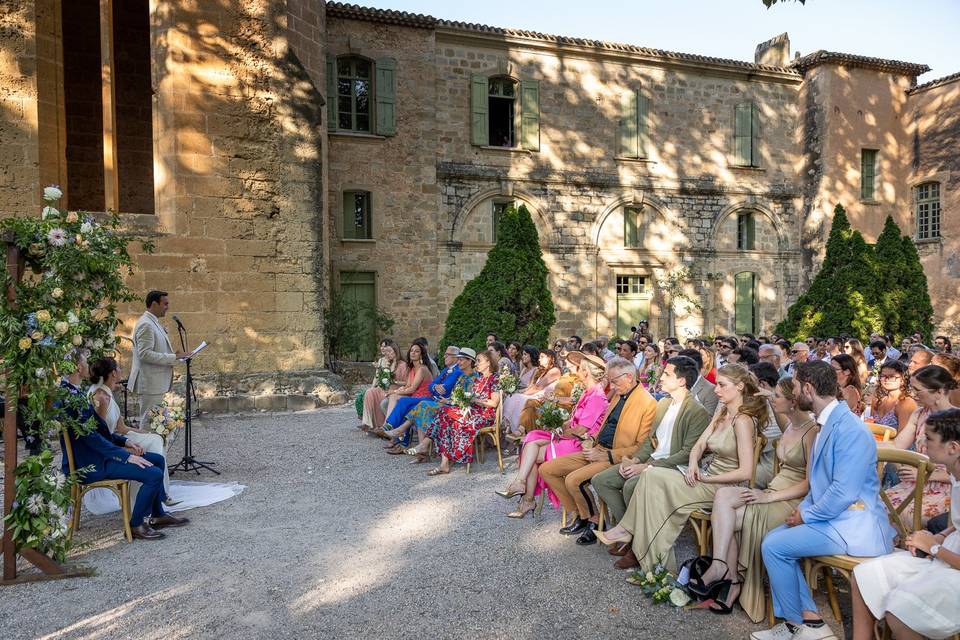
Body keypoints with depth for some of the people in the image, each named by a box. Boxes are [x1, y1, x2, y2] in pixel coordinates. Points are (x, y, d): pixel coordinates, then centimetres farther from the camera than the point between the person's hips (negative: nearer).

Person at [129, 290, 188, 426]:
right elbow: (145, 354, -23)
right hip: (150, 384, -10)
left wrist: (173, 356, 9)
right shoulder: (146, 324, -15)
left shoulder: (153, 322, 16)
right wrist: (173, 358, -21)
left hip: (156, 384, 10)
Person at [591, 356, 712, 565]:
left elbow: (688, 453, -18)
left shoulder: (697, 412, -13)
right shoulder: (663, 403, 14)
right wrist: (635, 459, 1)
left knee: (631, 486, -34)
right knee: (600, 480, -5)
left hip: (673, 468, -9)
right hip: (650, 461, 9)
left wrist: (648, 467, -20)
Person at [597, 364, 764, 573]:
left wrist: (705, 479, -15)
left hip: (726, 487, -8)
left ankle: (627, 529, -2)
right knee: (652, 475, -13)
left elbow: (745, 472, -22)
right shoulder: (721, 413, 12)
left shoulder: (743, 421, -16)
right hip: (708, 477, 8)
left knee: (653, 477, -18)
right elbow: (699, 445, 10)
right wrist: (693, 465, -11)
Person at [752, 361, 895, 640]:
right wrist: (803, 508, 4)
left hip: (852, 527, -10)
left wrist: (806, 515, -13)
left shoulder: (850, 430, -22)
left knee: (774, 546, -14)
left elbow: (843, 493, -26)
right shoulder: (828, 423, 11)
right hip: (830, 514, 10)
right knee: (774, 539, 7)